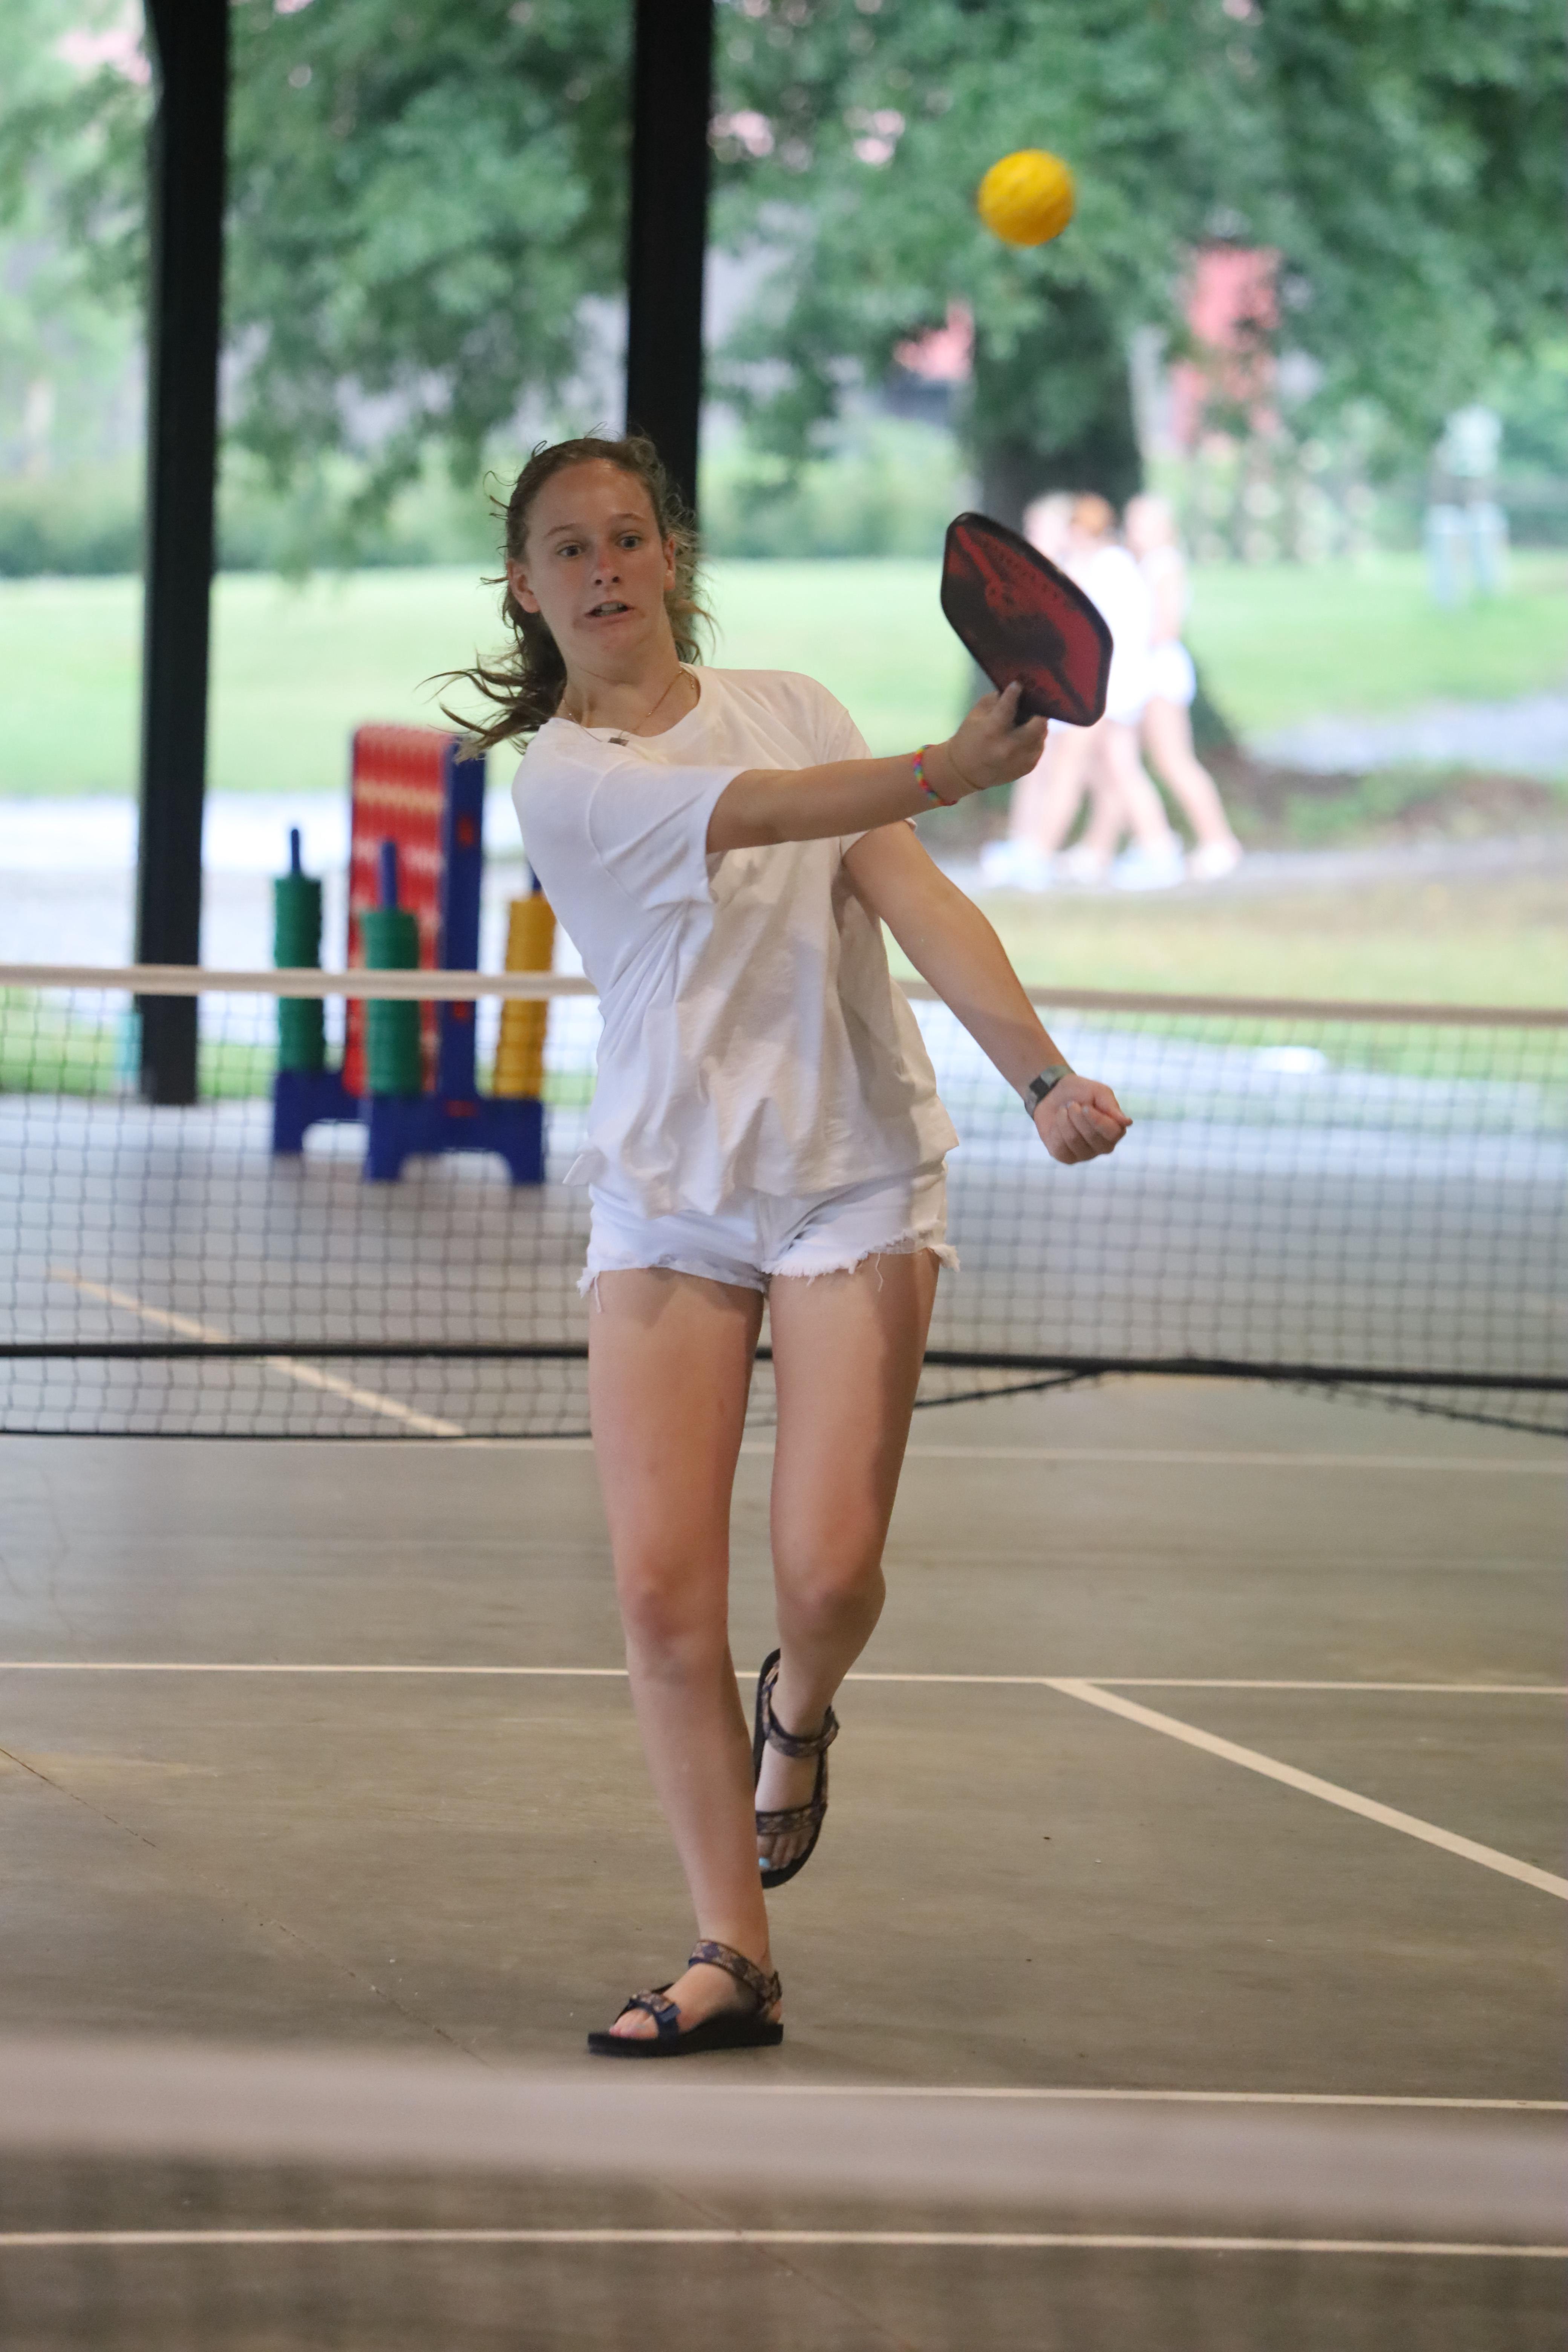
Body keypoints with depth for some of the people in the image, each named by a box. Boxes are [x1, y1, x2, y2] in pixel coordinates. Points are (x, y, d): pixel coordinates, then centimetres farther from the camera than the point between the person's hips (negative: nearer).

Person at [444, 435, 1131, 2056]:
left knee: (829, 1573, -11)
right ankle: (732, 1959, 0)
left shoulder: (787, 706, 6)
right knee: (662, 1585, -9)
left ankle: (796, 1713, 25)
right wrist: (951, 768, -40)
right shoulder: (557, 779, -6)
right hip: (665, 1198, -1)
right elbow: (755, 815, -23)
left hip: (855, 1177, 1)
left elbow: (913, 898, -3)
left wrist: (1040, 1073, -18)